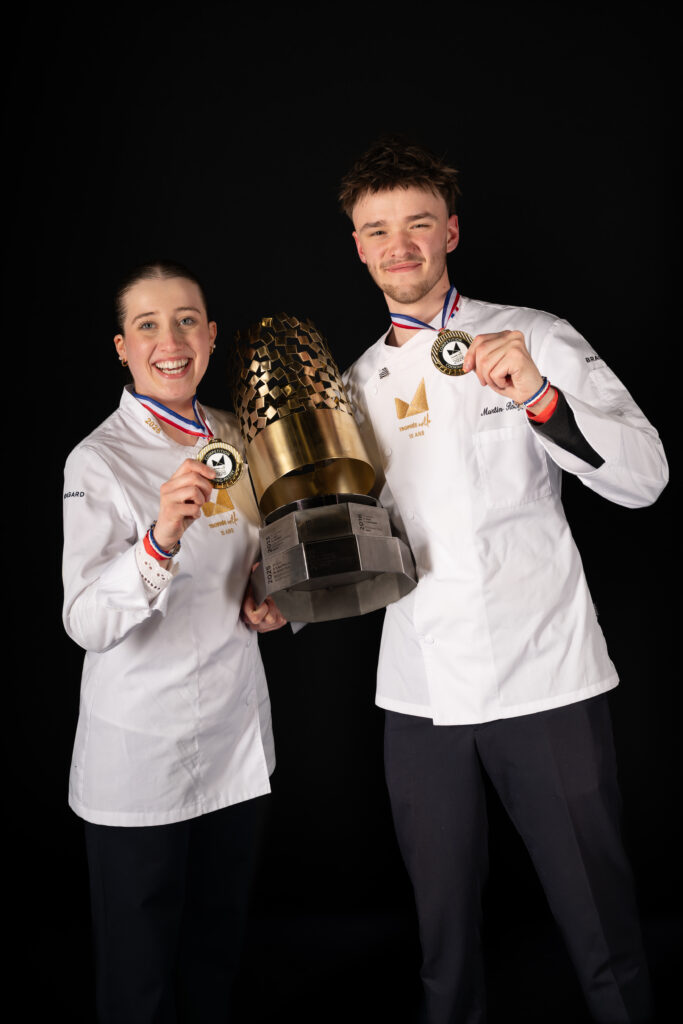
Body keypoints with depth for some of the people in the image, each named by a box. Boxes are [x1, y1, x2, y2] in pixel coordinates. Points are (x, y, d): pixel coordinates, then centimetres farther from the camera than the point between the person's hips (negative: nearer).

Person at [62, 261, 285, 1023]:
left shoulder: (232, 440, 5)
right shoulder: (98, 461, -13)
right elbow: (86, 623, -23)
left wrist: (268, 600, 1)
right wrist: (161, 538, -39)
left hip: (236, 737, 6)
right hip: (142, 756, -5)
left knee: (216, 953, 21)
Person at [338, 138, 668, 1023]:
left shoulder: (534, 339, -1)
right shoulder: (356, 384, 11)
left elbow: (644, 479, -11)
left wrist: (538, 396, -25)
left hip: (546, 681, -3)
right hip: (420, 693, 4)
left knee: (602, 934, 5)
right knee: (444, 934, 14)